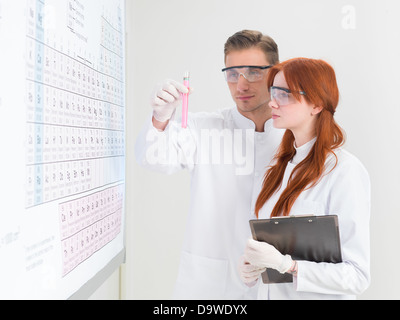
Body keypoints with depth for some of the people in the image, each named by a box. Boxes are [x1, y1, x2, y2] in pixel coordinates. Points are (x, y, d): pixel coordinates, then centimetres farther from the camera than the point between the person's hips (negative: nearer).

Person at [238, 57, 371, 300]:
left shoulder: (345, 171, -20)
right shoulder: (282, 166, 3)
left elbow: (356, 277, -21)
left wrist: (284, 264, -28)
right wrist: (251, 268, -6)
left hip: (319, 295, -6)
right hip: (269, 293, 6)